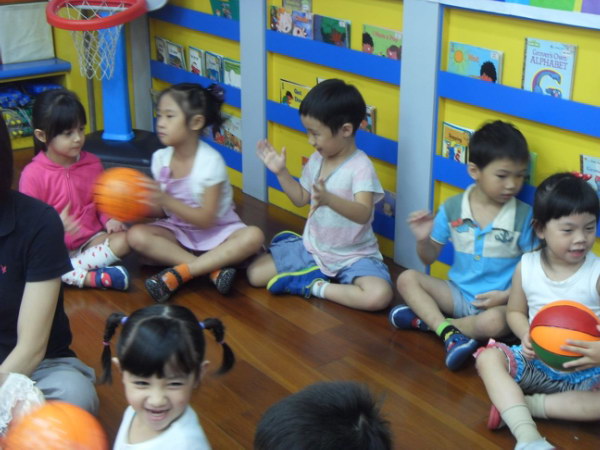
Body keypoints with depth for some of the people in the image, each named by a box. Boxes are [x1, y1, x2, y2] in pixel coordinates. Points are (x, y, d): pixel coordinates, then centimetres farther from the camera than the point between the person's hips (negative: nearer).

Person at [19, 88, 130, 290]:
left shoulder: (92, 163, 1)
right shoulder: (33, 174, -13)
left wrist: (108, 219, -8)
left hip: (91, 239, 4)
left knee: (125, 239, -23)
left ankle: (71, 272, -29)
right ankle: (94, 277, -33)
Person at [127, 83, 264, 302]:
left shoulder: (210, 161, -18)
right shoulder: (161, 158, -5)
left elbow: (206, 219, -21)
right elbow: (161, 210, 0)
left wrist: (166, 200, -31)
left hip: (216, 231, -3)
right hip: (179, 231, 3)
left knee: (253, 236, -32)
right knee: (136, 235, -24)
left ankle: (179, 273, -34)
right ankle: (213, 268, -28)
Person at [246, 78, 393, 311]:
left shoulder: (360, 167, -20)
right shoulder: (316, 160, 1)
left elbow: (363, 213, -34)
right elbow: (301, 198, 15)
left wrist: (329, 199, -51)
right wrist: (281, 171, 1)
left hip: (353, 255, -5)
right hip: (311, 247, 6)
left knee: (379, 296, -33)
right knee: (255, 274, -4)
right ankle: (318, 273, 0)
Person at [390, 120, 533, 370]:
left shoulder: (524, 216, -9)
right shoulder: (452, 208, -3)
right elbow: (429, 258, 6)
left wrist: (507, 295, -18)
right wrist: (423, 239, -14)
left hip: (498, 300, -3)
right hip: (458, 292, 4)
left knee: (495, 322, -36)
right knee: (407, 278, -14)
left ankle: (425, 321, -16)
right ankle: (450, 333, -31)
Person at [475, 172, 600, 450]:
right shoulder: (527, 266, -3)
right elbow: (515, 312, 9)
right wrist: (527, 335, -13)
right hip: (535, 359, 2)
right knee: (488, 358, -22)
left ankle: (517, 405, -25)